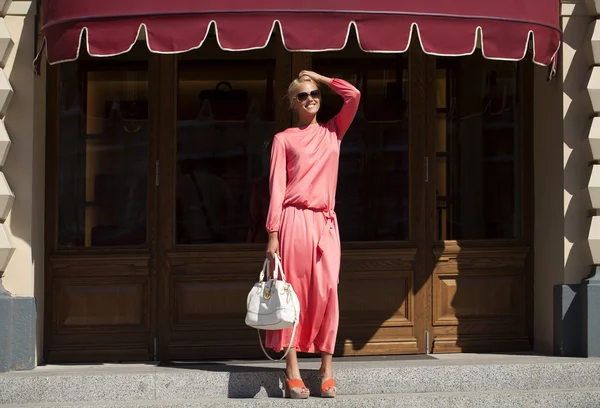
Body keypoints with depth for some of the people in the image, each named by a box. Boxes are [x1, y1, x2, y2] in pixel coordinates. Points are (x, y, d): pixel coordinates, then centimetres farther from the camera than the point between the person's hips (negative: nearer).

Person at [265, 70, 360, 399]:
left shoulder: (333, 132, 16)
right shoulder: (283, 139, 6)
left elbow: (354, 96, 2)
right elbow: (276, 188, 0)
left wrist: (320, 78, 13)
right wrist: (273, 234, -7)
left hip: (326, 223, 3)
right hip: (295, 220, -3)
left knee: (327, 292, -3)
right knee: (293, 292, -3)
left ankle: (327, 371, 1)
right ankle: (292, 373, -1)